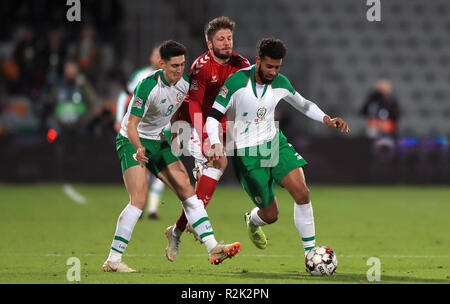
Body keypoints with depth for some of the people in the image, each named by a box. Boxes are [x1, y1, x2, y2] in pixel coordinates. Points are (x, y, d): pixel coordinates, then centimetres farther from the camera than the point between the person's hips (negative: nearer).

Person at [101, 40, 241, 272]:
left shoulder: (185, 83, -4)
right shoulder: (148, 86, -25)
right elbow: (131, 124, -28)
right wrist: (139, 148, -44)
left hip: (157, 141, 7)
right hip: (131, 141, -7)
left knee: (187, 190, -2)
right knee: (139, 199, -20)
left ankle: (212, 248, -2)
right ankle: (112, 261, -17)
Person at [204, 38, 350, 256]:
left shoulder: (280, 83, -4)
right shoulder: (237, 82, -18)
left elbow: (303, 104, 14)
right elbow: (213, 116, -15)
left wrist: (327, 119, -1)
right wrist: (216, 145, -32)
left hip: (274, 142, 4)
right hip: (246, 153, -4)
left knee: (302, 194, -17)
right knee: (270, 215, 0)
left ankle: (310, 252, -7)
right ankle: (252, 221, 39)